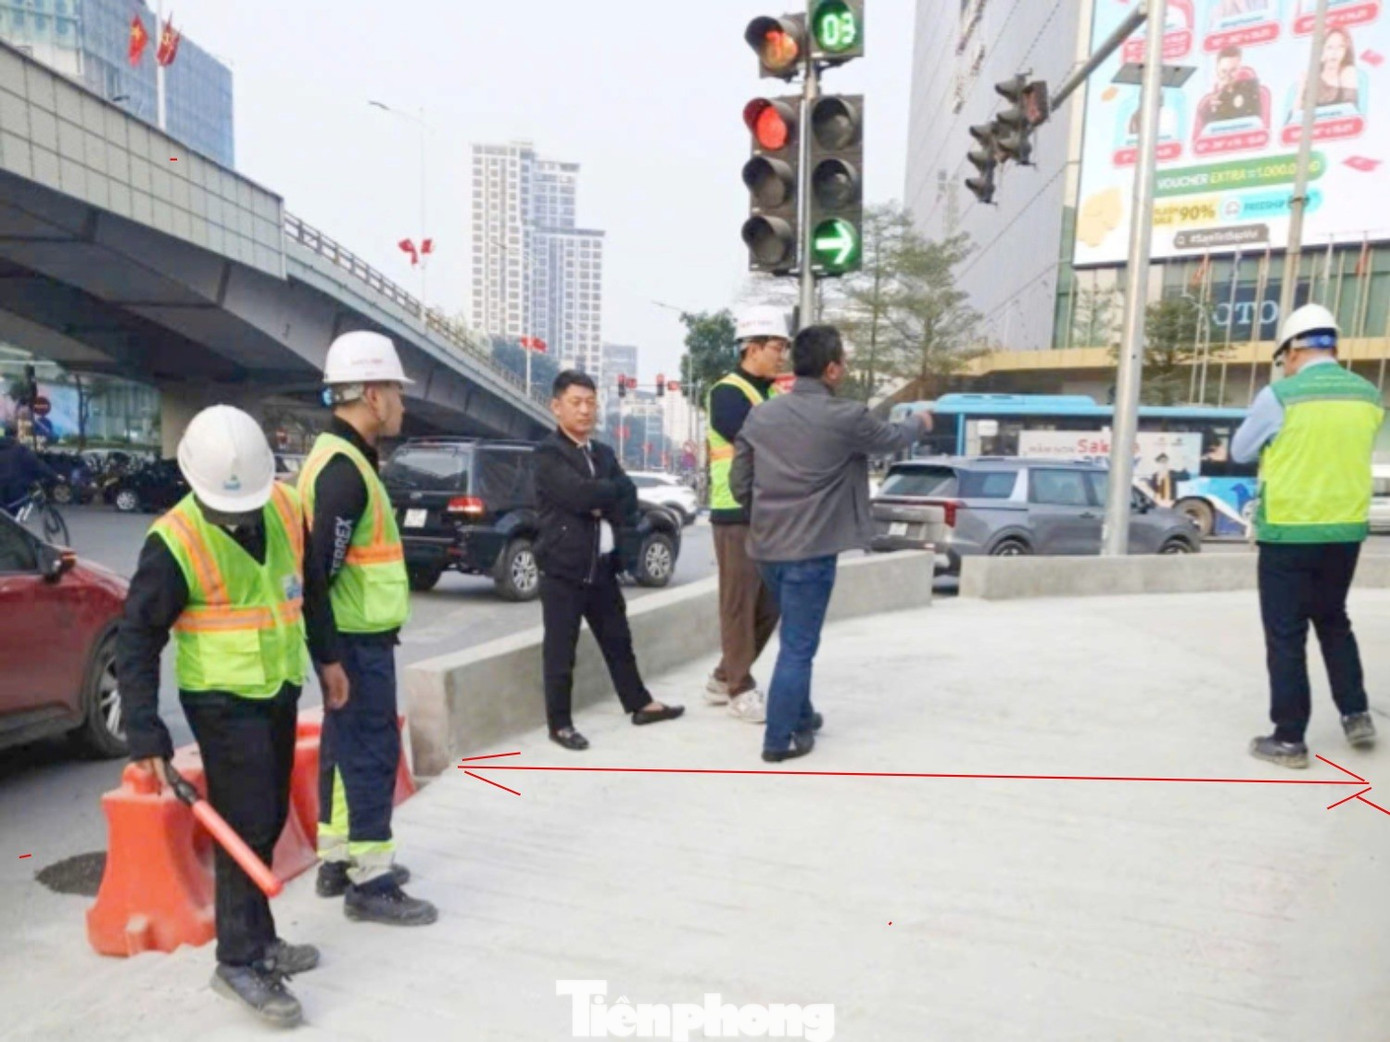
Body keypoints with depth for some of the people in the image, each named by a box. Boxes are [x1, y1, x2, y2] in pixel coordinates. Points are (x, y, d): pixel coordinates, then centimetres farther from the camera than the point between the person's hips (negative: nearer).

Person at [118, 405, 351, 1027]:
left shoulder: (286, 508, -5)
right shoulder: (174, 542, -20)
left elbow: (310, 585, 10)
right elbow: (136, 641, -14)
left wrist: (326, 655, 17)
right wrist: (146, 736, -18)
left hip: (280, 691, 6)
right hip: (223, 702, -6)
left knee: (270, 821, 16)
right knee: (245, 827, -3)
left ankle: (256, 941, 34)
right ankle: (239, 962, 14)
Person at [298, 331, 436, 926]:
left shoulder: (339, 458, 13)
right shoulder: (345, 469, -21)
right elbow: (321, 565, -24)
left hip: (355, 635, 11)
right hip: (358, 639, -11)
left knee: (346, 746, 18)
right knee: (371, 751, -2)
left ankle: (338, 861, 31)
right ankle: (370, 883, 9)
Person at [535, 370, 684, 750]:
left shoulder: (603, 453, 14)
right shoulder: (548, 454, -8)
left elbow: (629, 497, 4)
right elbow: (580, 493, -23)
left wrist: (603, 506, -14)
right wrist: (613, 491, -6)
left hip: (602, 564, 7)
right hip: (563, 567, -7)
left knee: (618, 639, 18)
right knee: (560, 649, 2)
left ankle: (640, 704, 30)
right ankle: (559, 724, 14)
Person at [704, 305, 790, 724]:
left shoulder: (774, 393, 16)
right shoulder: (727, 394, -9)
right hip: (737, 515, -8)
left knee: (768, 607, 13)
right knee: (739, 605, 0)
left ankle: (723, 678, 26)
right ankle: (740, 690, 13)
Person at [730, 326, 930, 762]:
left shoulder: (760, 415, 4)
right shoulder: (846, 417, -10)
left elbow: (739, 484, 6)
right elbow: (891, 439, 10)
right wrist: (920, 422, 32)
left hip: (766, 544, 6)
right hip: (811, 549, -6)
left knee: (795, 637, 23)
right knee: (798, 647, 3)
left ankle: (800, 716, 36)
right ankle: (779, 739, 10)